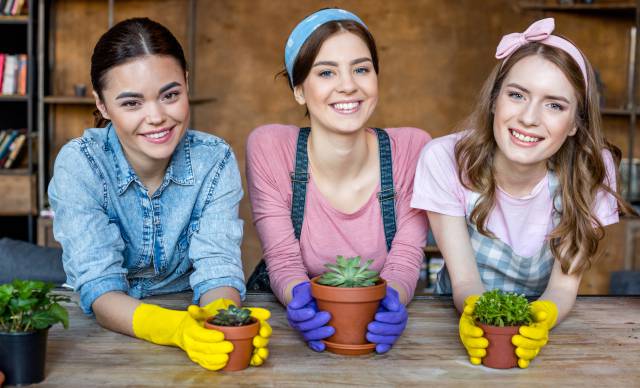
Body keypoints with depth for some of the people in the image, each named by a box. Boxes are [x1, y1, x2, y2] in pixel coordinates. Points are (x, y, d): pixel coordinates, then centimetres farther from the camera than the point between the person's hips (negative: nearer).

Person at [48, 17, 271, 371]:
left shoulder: (215, 160, -10)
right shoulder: (79, 164, -16)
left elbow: (217, 268, -15)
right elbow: (100, 290, -21)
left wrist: (226, 319, -39)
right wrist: (174, 329, -41)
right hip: (103, 339, 1)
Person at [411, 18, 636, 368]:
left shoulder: (592, 171, -14)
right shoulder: (444, 160, -16)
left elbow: (564, 284, -13)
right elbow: (465, 280, -15)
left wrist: (542, 317, -35)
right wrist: (475, 315, -37)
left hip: (538, 322, 1)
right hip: (463, 317, 0)